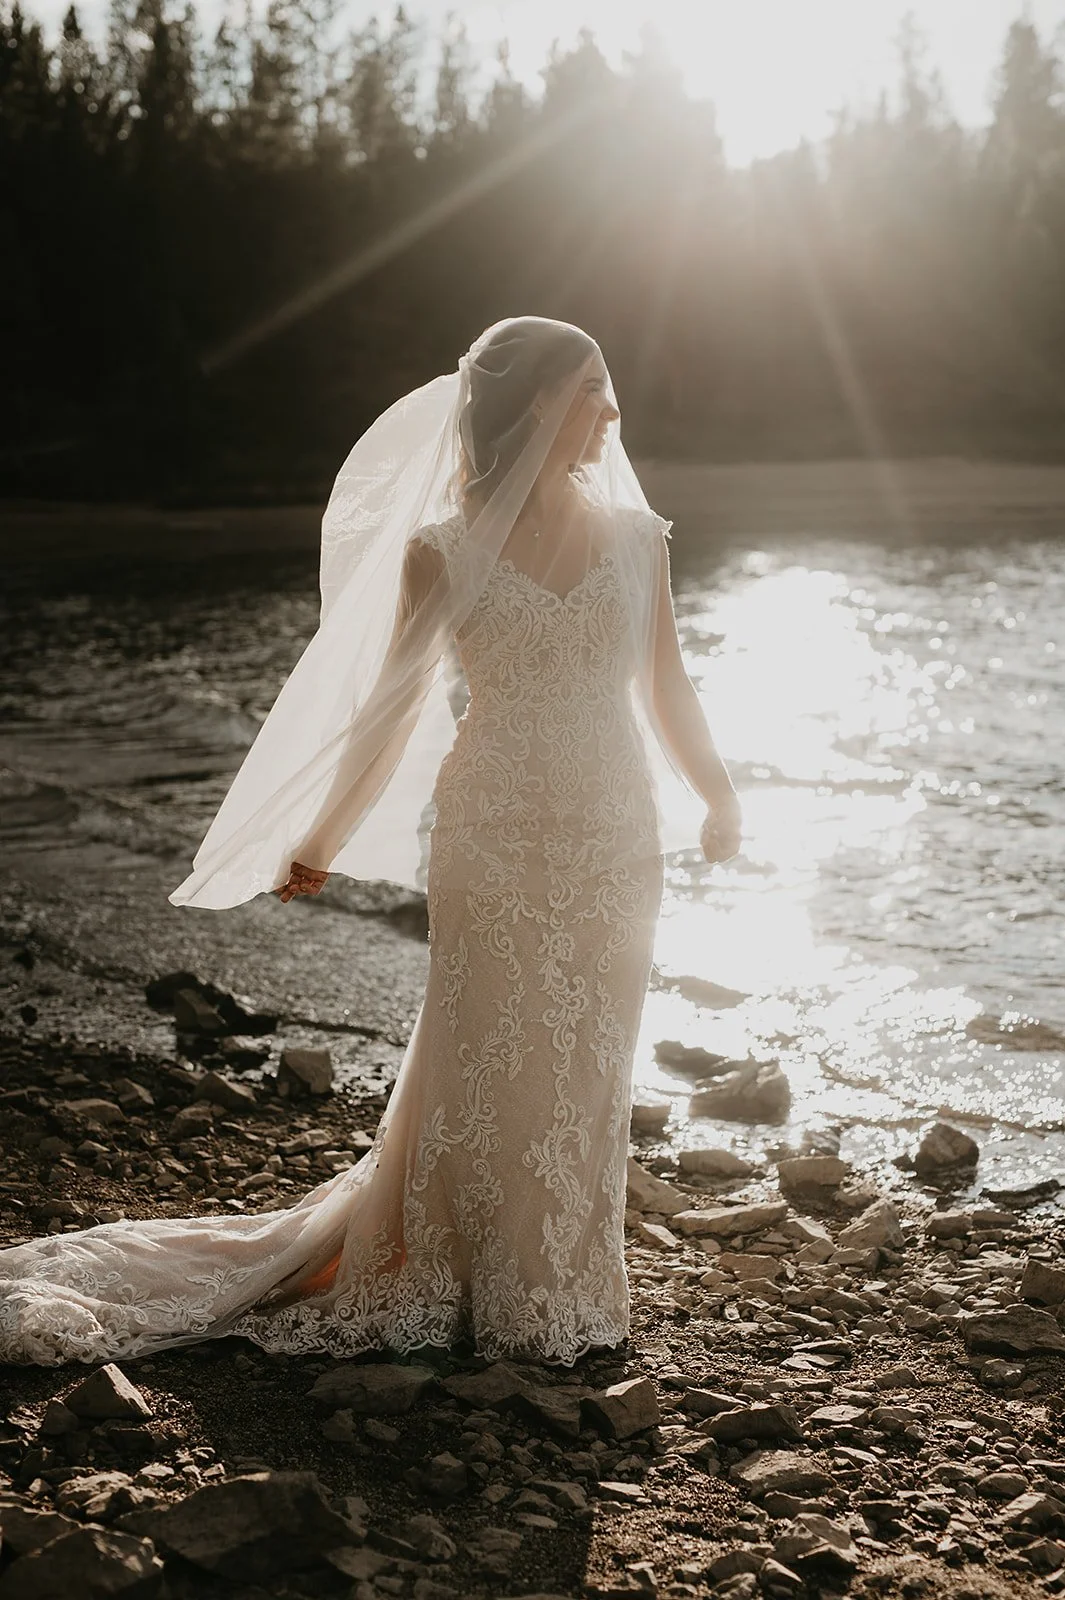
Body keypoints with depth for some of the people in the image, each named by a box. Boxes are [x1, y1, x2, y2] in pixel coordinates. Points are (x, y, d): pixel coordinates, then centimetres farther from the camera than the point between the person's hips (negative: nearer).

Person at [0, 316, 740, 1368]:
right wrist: (318, 844, 6)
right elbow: (393, 706, 2)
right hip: (494, 845, -3)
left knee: (587, 1072, 10)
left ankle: (566, 1294, 27)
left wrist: (717, 796, 21)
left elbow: (665, 689, 14)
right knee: (485, 1067, 5)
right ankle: (464, 1289, 23)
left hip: (616, 845, 3)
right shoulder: (443, 552, -4)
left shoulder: (637, 536, 4)